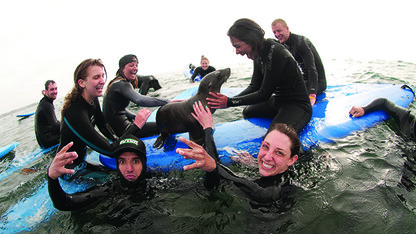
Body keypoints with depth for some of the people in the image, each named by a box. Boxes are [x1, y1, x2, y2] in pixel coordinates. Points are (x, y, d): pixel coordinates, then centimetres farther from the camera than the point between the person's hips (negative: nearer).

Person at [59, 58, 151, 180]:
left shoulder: (93, 99, -8)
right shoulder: (75, 114, -34)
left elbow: (102, 124, 10)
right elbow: (109, 150, -33)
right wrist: (136, 126, -35)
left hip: (81, 160, 8)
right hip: (70, 170, -8)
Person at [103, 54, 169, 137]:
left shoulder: (116, 82, 12)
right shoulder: (122, 84, -20)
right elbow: (139, 100, -38)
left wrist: (136, 117, 11)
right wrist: (167, 101, -42)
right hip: (123, 131, -11)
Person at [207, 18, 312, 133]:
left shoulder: (274, 53, -27)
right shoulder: (258, 54, 0)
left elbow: (264, 94, -24)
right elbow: (254, 87, 1)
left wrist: (229, 102, -22)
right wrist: (228, 100, -12)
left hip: (298, 105, -9)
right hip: (278, 101, 9)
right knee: (247, 111, 26)